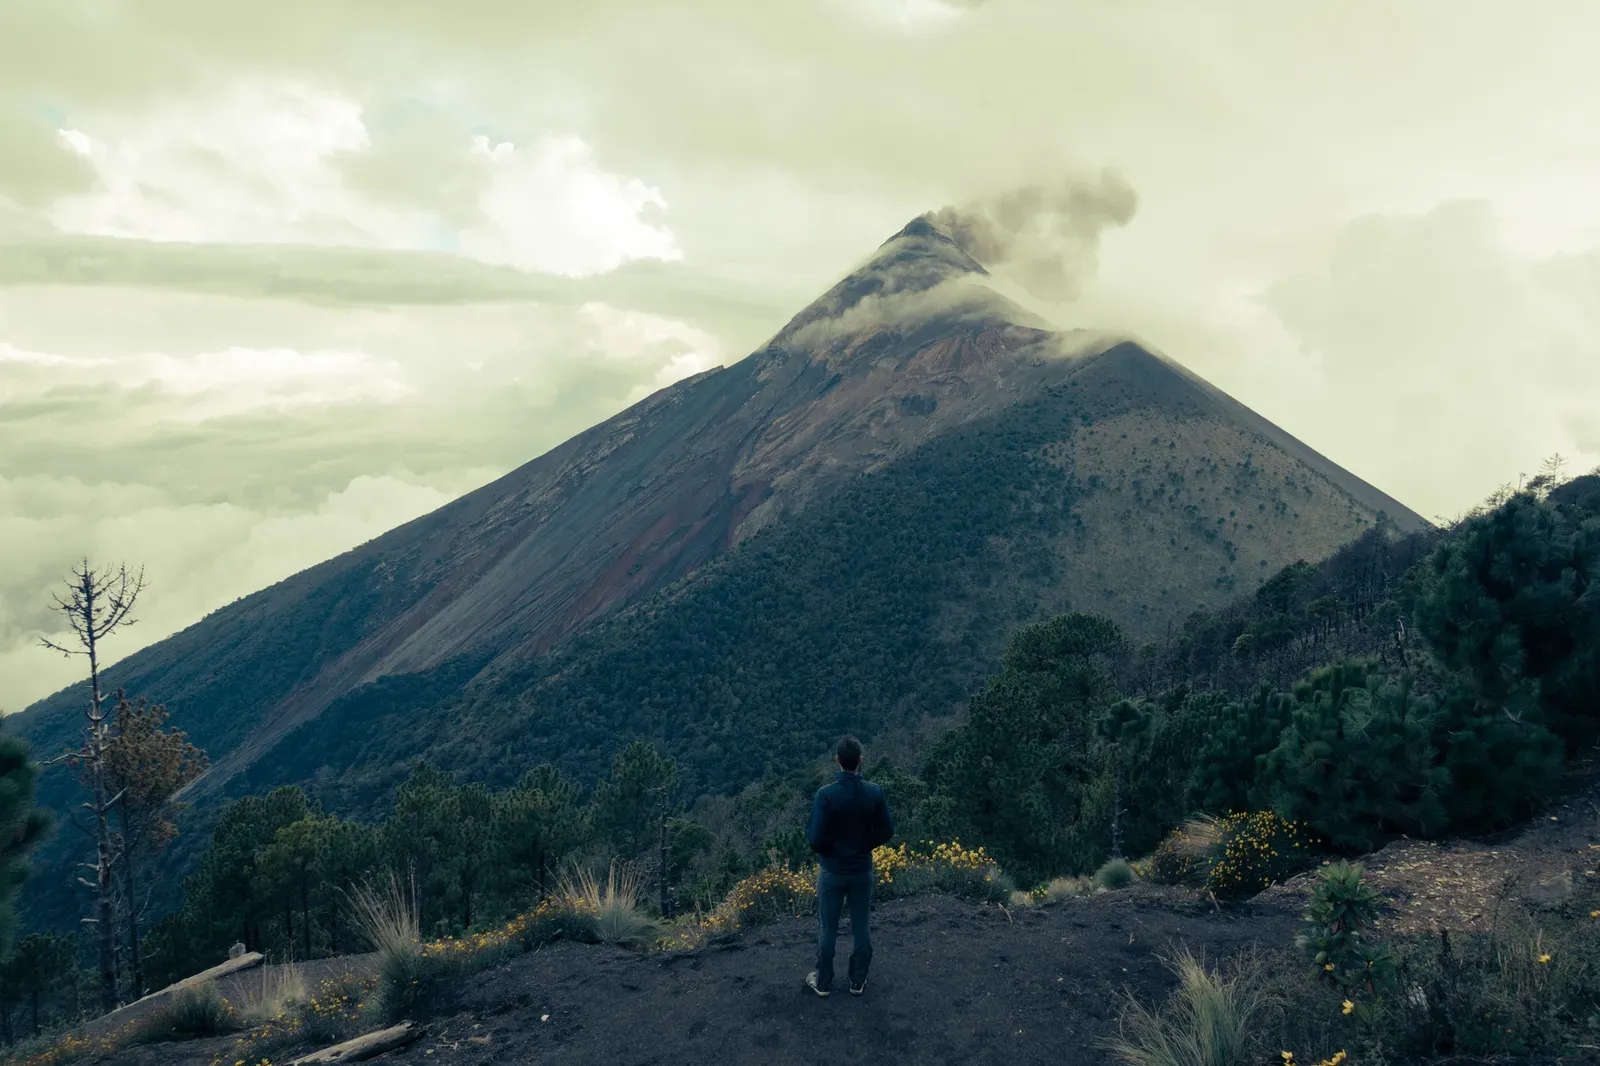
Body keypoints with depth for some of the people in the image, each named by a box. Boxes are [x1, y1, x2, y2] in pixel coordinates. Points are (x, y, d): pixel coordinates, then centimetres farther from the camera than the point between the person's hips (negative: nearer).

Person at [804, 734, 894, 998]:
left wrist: (824, 852, 2)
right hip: (862, 870, 2)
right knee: (860, 927, 16)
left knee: (828, 929, 13)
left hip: (832, 871, -2)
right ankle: (858, 981, 28)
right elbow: (886, 830, -4)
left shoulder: (826, 794, -23)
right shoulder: (875, 793, -13)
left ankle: (823, 982, 27)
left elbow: (815, 838, -21)